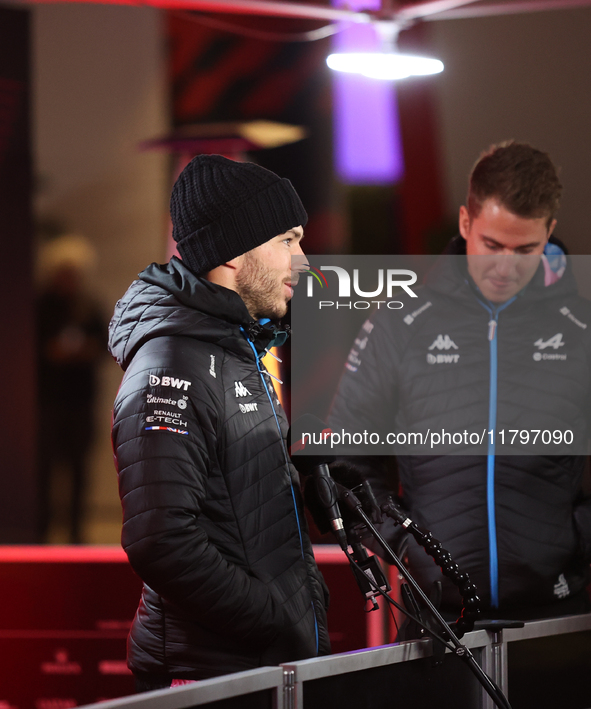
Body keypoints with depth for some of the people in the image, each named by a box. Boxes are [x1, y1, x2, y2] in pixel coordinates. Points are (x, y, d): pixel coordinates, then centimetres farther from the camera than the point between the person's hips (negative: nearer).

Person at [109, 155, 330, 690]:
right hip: (209, 673, -9)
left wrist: (311, 602, 12)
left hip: (277, 666, 9)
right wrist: (283, 626, -21)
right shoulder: (171, 369, -17)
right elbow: (161, 544, -27)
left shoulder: (240, 350, 16)